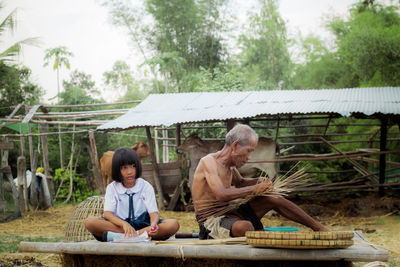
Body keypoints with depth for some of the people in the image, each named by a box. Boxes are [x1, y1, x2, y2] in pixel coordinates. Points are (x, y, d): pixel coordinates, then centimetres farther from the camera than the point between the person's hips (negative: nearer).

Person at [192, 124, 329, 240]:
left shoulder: (230, 165, 10)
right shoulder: (208, 161, -17)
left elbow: (239, 182, 33)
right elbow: (221, 195, -31)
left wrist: (259, 182, 11)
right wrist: (253, 189, -22)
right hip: (210, 220, -8)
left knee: (274, 199, 6)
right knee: (244, 226, -41)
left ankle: (319, 228, 12)